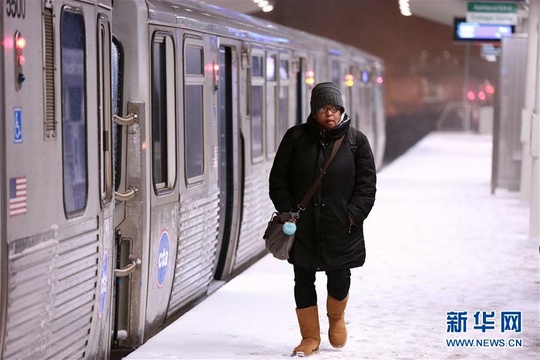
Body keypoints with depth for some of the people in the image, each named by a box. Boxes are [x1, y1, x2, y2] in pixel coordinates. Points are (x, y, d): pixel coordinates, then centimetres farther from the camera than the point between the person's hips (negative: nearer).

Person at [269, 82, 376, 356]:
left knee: (339, 278, 4)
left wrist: (353, 214, -10)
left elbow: (366, 184, 1)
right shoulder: (296, 137, 0)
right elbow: (278, 179, 4)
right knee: (303, 280, 6)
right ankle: (310, 336, 20)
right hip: (303, 227, 1)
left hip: (341, 228, -1)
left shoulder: (356, 141, 0)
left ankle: (336, 318, 36)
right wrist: (288, 212, -4)